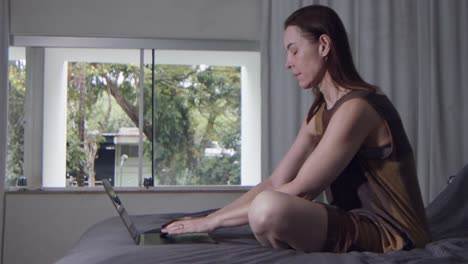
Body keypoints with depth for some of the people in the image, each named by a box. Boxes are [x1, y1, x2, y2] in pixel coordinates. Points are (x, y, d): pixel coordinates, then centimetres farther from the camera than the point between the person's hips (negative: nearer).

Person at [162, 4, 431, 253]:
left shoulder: (357, 107, -16)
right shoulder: (321, 113, 13)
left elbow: (298, 192, -20)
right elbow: (275, 182, 8)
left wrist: (214, 221, -15)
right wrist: (209, 217, 2)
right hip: (362, 224, 9)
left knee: (269, 209, -30)